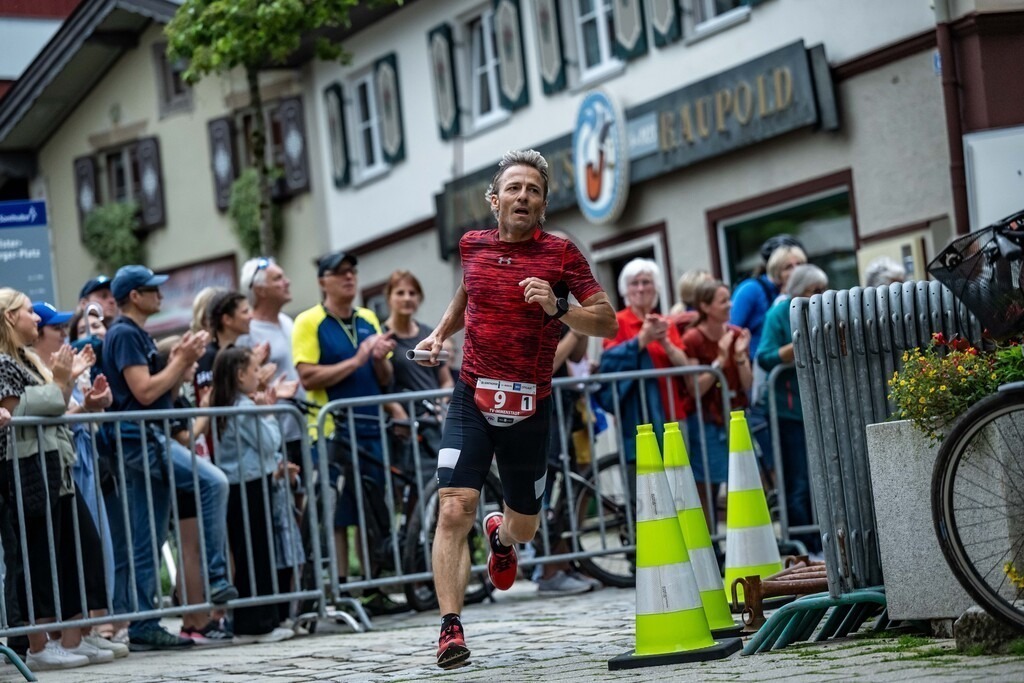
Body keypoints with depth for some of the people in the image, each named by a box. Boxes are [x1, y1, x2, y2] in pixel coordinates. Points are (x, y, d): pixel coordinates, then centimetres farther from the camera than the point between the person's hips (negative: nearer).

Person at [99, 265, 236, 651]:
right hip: (139, 439, -10)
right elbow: (144, 391, -17)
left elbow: (160, 388, 20)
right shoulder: (125, 334, -9)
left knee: (148, 542, 8)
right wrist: (181, 360, -8)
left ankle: (143, 628, 9)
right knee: (213, 482, -23)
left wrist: (183, 360, 6)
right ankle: (216, 578, -20)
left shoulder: (138, 334, 21)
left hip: (151, 439, 10)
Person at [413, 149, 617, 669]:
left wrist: (559, 308, -22)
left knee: (524, 525, 15)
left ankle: (500, 535, 54)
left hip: (530, 408, 0)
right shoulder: (472, 245, 5)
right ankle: (450, 628, -18)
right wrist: (440, 333, 15)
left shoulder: (560, 253, -4)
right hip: (472, 398, 0)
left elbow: (607, 322, -6)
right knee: (454, 509, -18)